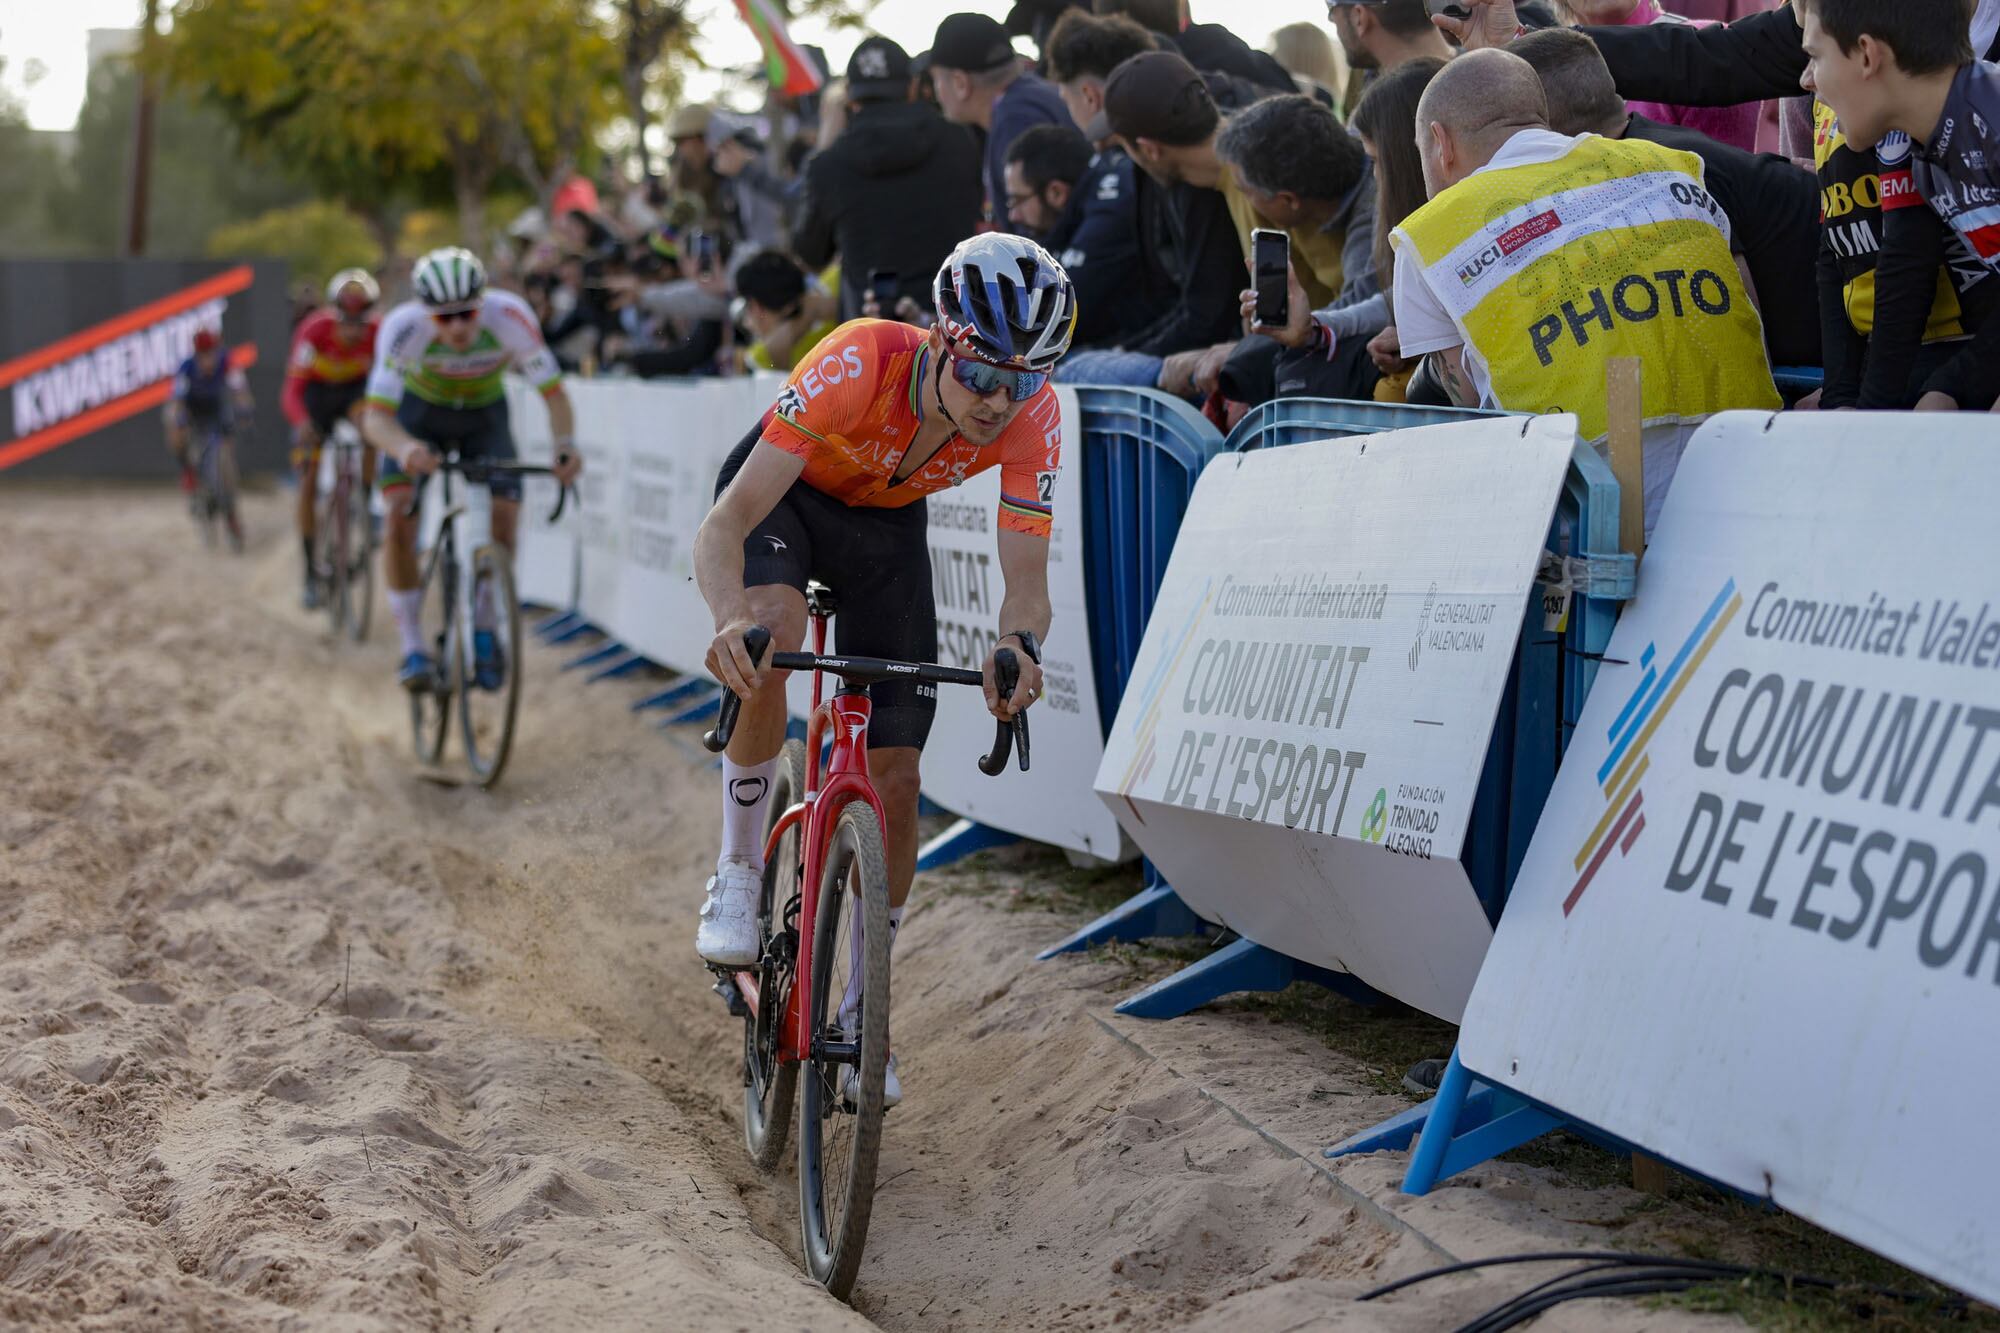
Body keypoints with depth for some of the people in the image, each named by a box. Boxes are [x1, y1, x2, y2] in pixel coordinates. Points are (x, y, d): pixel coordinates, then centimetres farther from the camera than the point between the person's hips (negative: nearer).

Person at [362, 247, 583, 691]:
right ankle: (412, 647, -8)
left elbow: (554, 394, -28)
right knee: (399, 517, -19)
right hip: (420, 413, -1)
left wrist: (565, 443, -49)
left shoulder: (510, 317, -34)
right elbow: (376, 417, -40)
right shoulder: (404, 328, -35)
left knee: (504, 516, -15)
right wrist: (405, 448, -62)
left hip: (485, 414, 1)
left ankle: (484, 630, 9)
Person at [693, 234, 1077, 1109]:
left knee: (896, 780, -1)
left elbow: (1026, 581, -30)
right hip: (783, 496, -3)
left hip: (886, 527, 3)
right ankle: (738, 871, -17)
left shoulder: (1033, 418, -31)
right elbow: (726, 521, -43)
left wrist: (1018, 648, -53)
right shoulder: (859, 364, -41)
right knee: (772, 632, -38)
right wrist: (729, 620, -63)